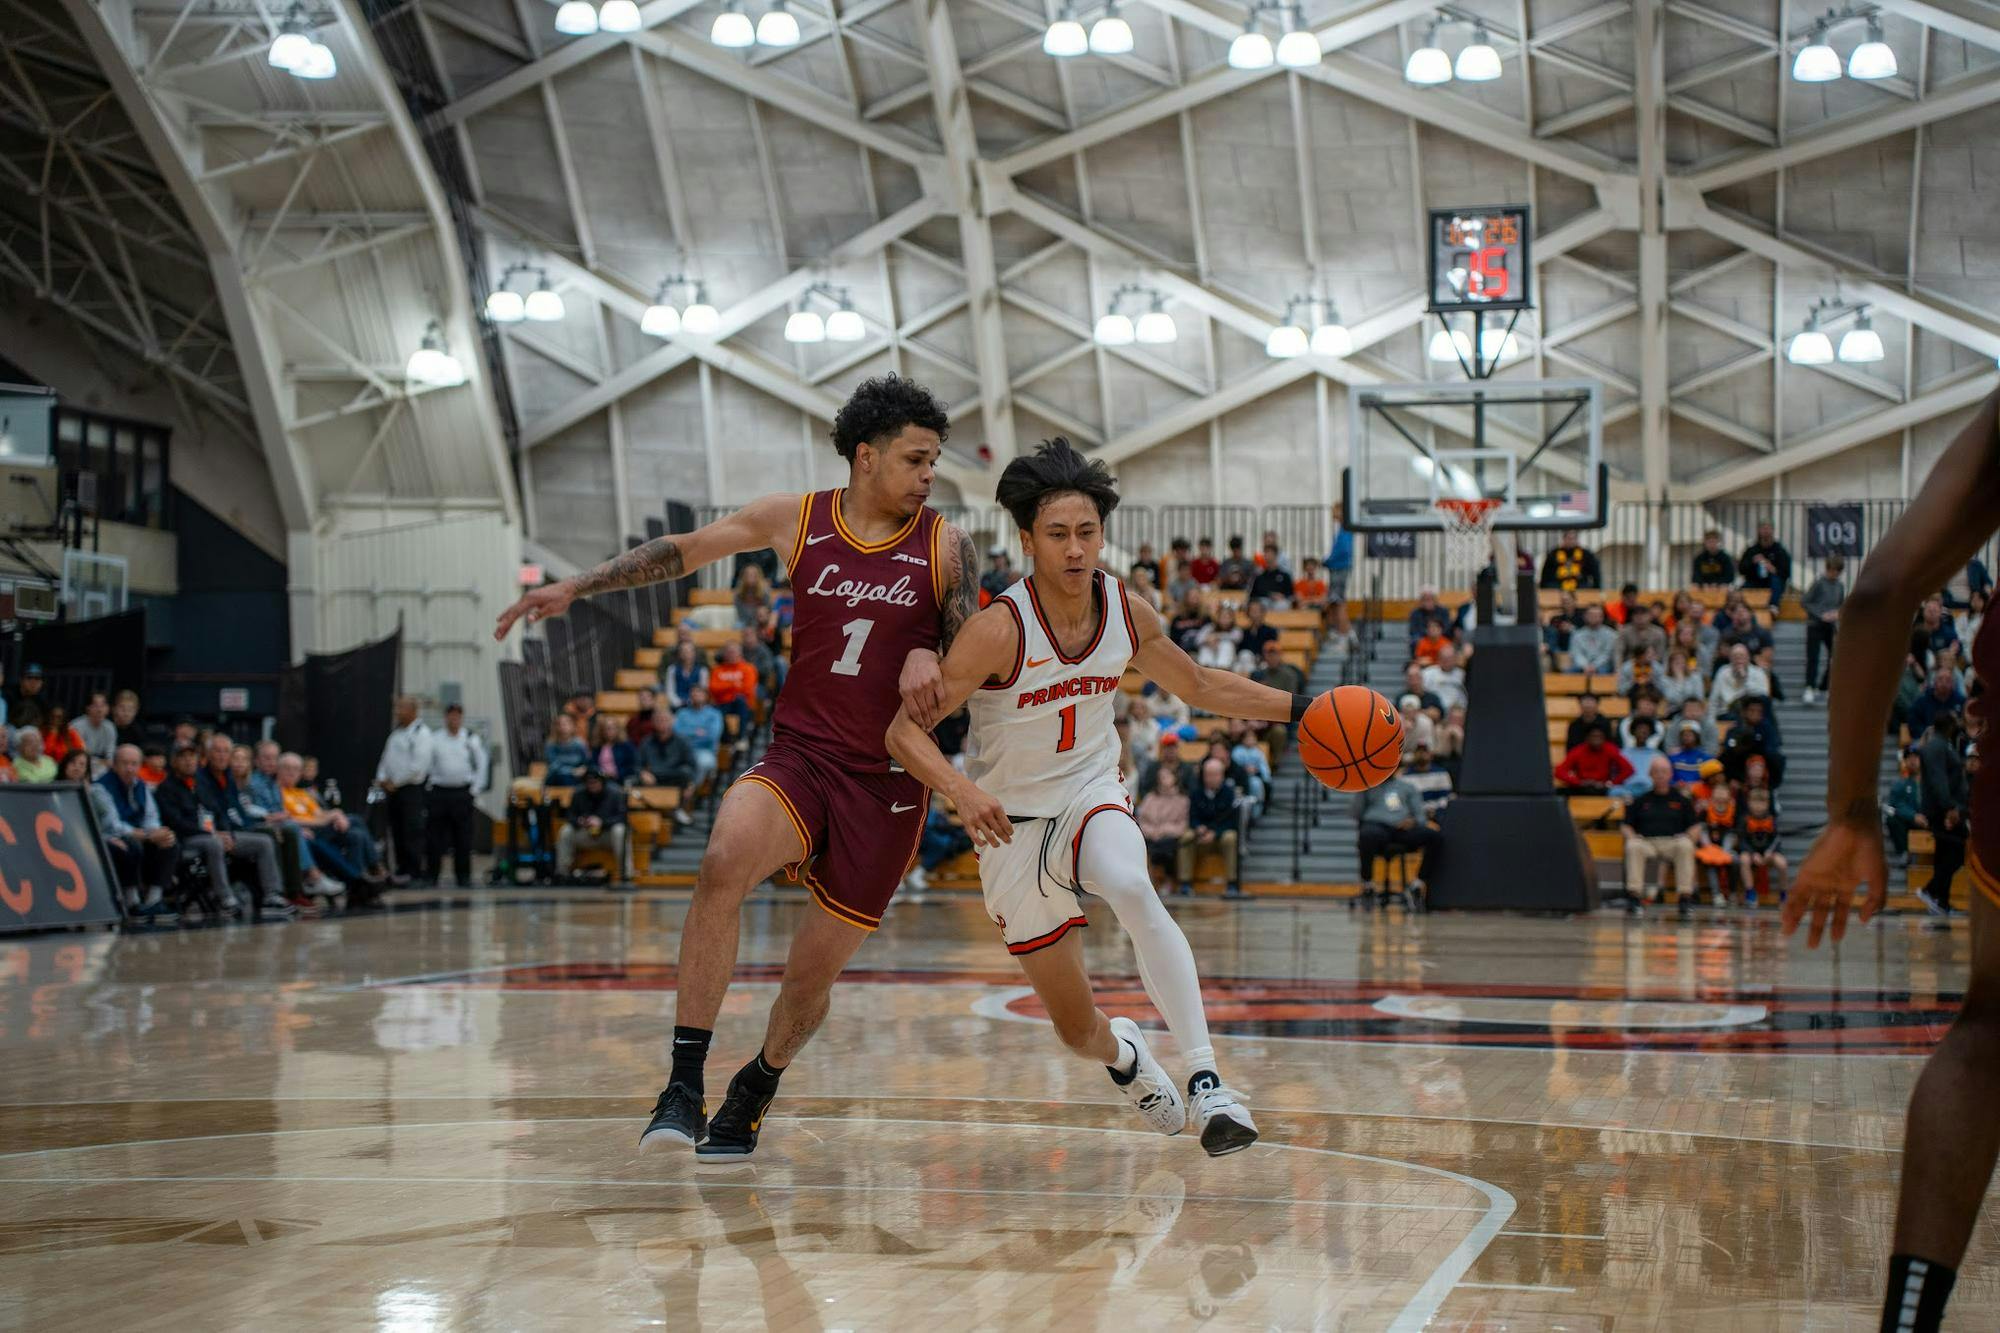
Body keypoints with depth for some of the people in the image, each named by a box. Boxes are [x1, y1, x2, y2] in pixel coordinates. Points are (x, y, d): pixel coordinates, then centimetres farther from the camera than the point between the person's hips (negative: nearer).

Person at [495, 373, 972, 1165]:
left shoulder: (946, 548, 0)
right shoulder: (797, 521, 3)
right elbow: (683, 552, 12)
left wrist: (929, 659, -19)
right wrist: (574, 588, 9)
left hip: (888, 783, 0)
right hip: (799, 755, 0)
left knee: (815, 968, 5)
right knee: (725, 860, -32)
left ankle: (753, 1095, 36)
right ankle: (684, 1083, -29)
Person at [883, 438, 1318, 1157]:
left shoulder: (1126, 612, -8)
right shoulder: (1001, 629, -23)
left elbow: (1200, 685, 11)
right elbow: (904, 728, -23)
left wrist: (1300, 709, 3)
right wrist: (964, 791, -41)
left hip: (1092, 798, 2)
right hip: (1013, 823, -2)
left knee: (1132, 890, -36)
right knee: (1078, 1029, 4)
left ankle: (1206, 1080, -37)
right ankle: (1123, 1054, 44)